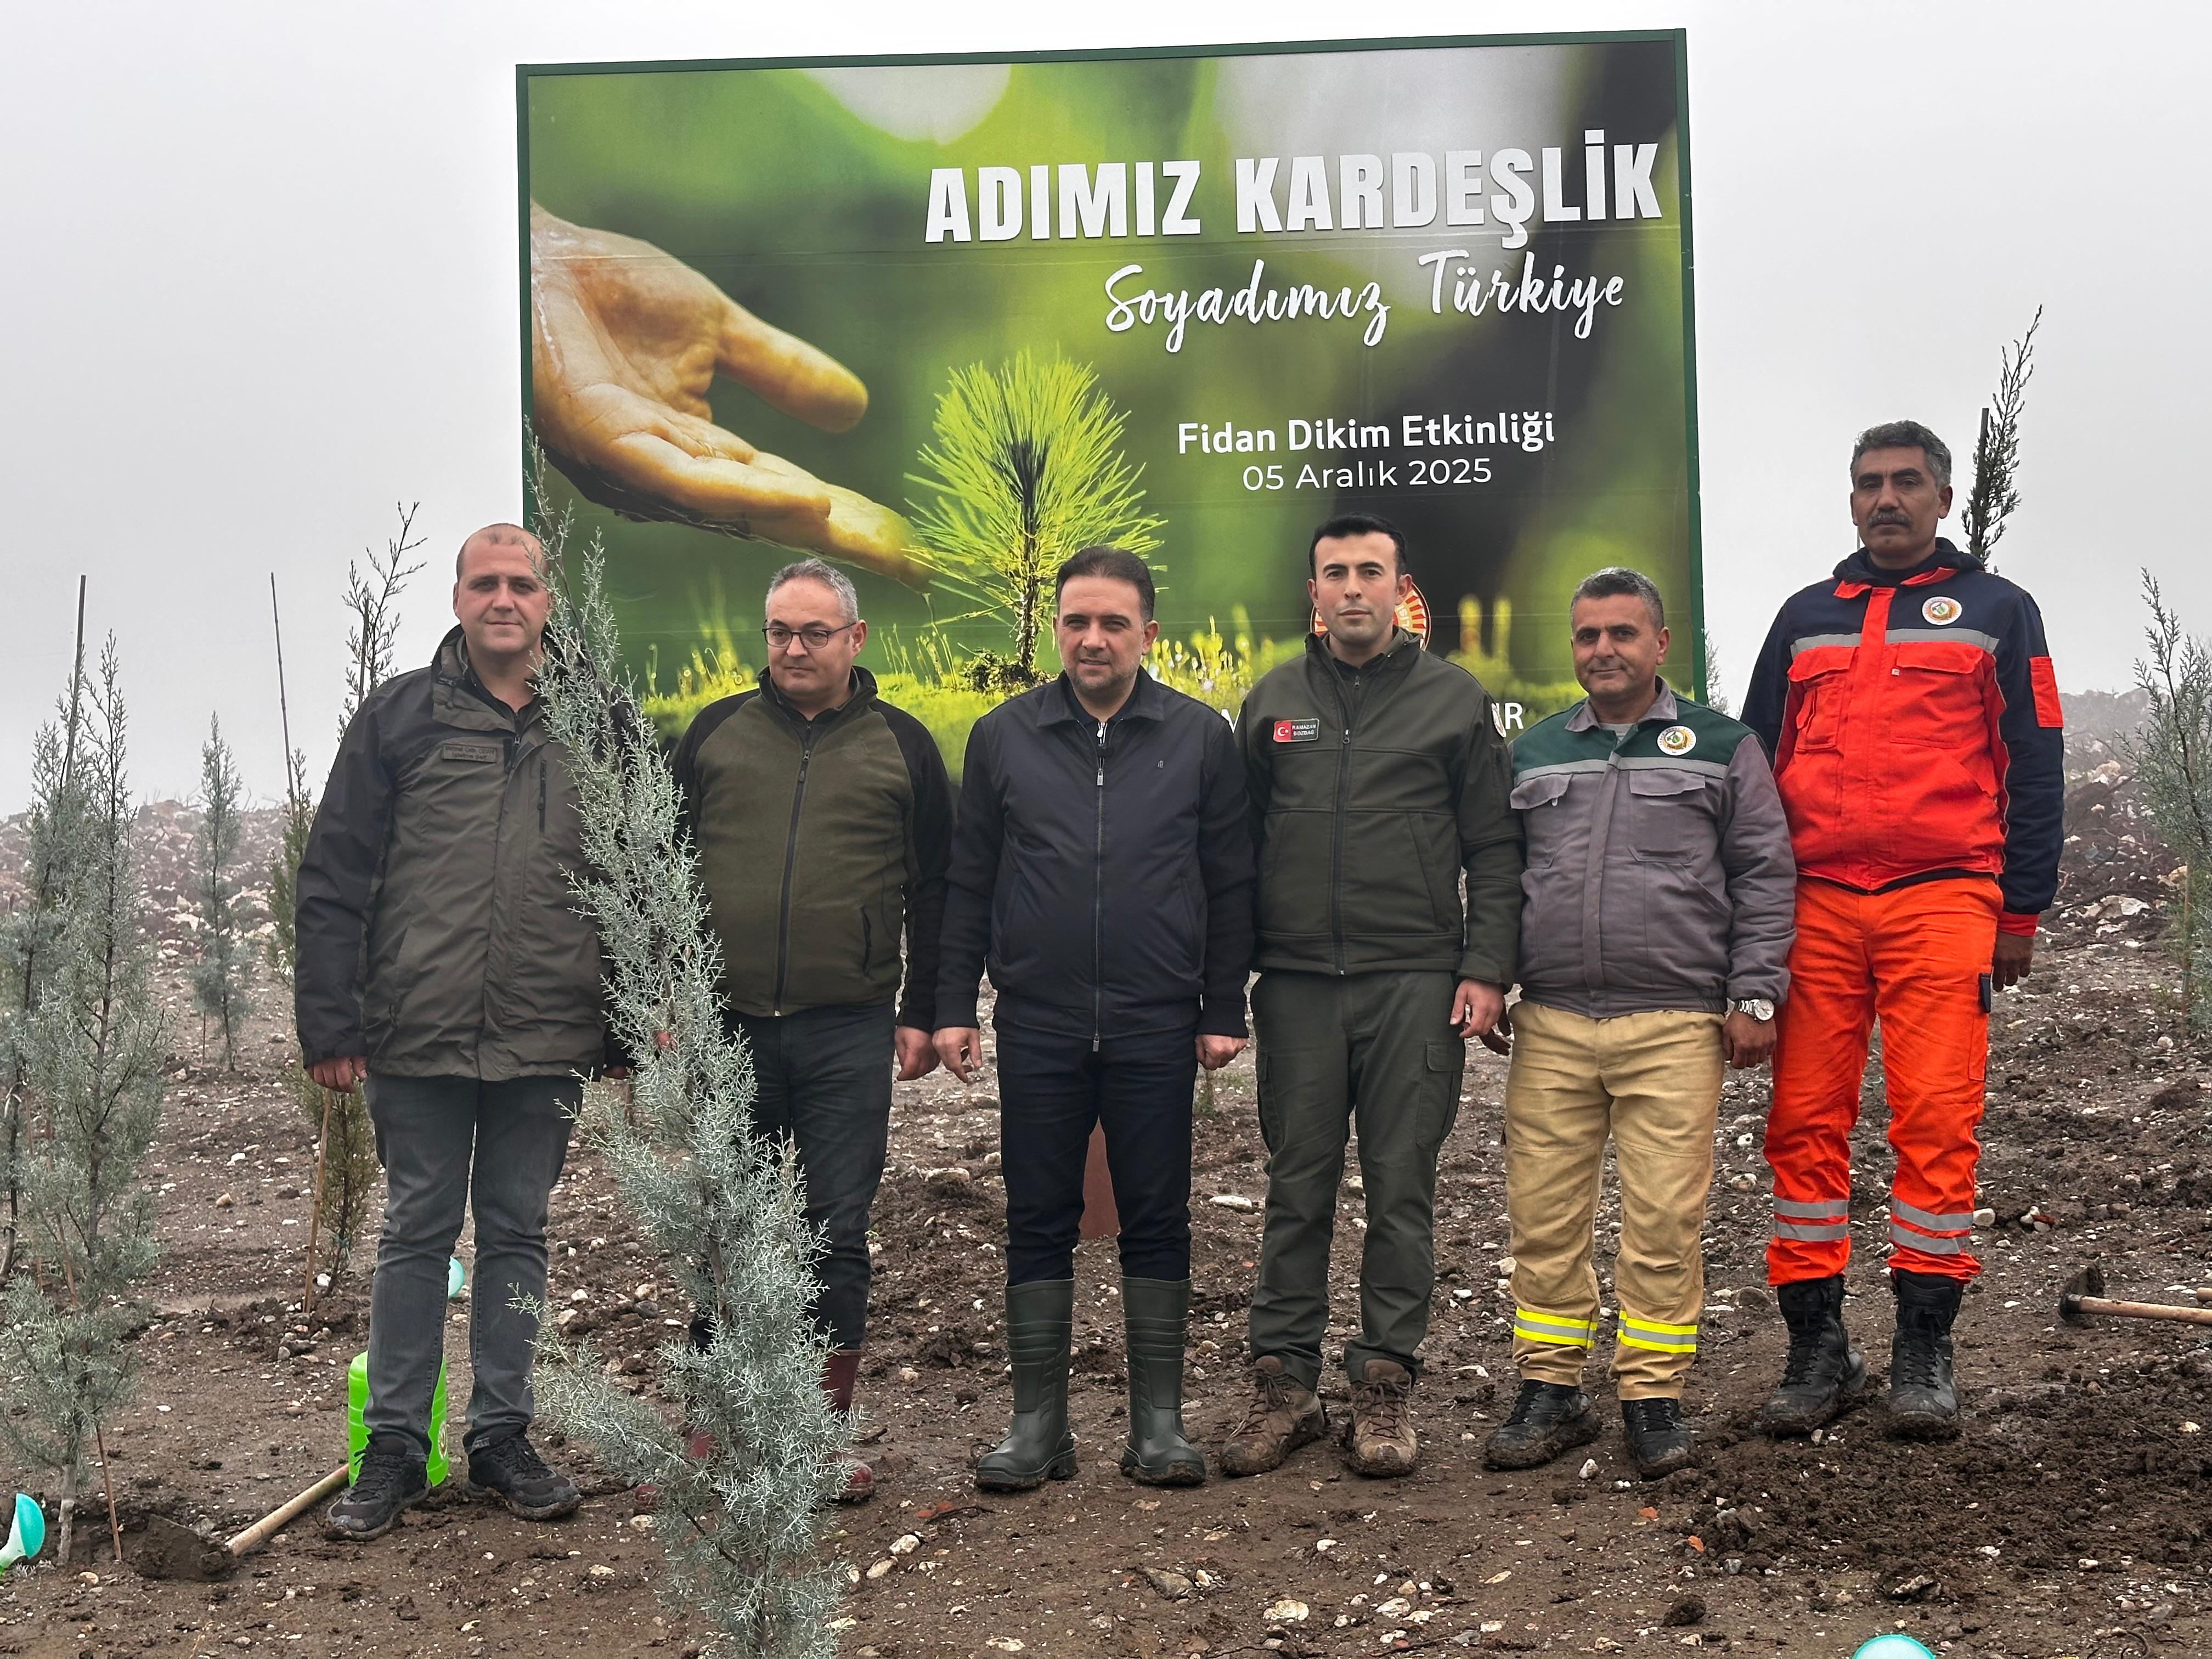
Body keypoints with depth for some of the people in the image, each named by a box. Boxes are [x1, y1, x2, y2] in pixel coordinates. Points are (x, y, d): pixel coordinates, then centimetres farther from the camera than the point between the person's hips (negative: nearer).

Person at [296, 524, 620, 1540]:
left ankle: (502, 1437, 23)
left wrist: (628, 1030, 6)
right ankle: (393, 1448, 17)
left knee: (518, 1235, 11)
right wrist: (330, 1021, -6)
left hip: (546, 1044, 2)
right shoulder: (398, 717, 1)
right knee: (416, 1235, 7)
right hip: (418, 1038, -1)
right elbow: (334, 877, -1)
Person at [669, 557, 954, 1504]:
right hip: (724, 1029, 1)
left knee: (838, 1233, 3)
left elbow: (936, 890, 8)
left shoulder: (902, 745, 7)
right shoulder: (715, 734, 10)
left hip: (849, 1035, -1)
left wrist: (922, 1014, 2)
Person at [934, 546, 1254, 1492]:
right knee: (1038, 1222, 6)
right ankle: (1039, 1423, 16)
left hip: (1157, 1027, -1)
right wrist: (953, 1006, 3)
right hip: (1037, 1026, 1)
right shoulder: (1003, 737, 6)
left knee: (1157, 1222, 6)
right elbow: (968, 882, 8)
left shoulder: (1200, 737, 3)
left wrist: (1224, 1010, 1)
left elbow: (1230, 885, 5)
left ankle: (1159, 1424, 16)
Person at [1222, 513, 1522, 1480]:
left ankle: (1386, 1383, 11)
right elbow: (1239, 846, 14)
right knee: (1297, 1189, 5)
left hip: (1415, 982, -2)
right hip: (1297, 982, 2)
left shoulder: (1454, 700, 7)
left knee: (1402, 1187, 2)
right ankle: (1284, 1383, 12)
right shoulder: (1273, 703, 13)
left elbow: (1494, 848, 5)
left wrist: (1486, 969, -4)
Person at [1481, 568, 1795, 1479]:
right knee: (1543, 1216, 3)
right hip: (1550, 1027, 3)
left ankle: (1653, 1397, 10)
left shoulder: (1720, 746, 8)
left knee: (1664, 1219, -3)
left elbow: (1765, 876, 5)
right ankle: (1550, 1391, 14)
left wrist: (1753, 995, -2)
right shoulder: (1533, 754, 16)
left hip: (1677, 1027, -2)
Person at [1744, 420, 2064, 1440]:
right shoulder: (1805, 618, 19)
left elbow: (2035, 771, 7)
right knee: (1805, 1121, -2)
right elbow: (1758, 764, 18)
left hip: (1944, 901, -2)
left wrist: (2021, 911, 0)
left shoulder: (1997, 611, 11)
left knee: (1937, 1120, -6)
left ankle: (1924, 1348, 4)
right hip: (1814, 905, 3)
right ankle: (1815, 1345, 7)